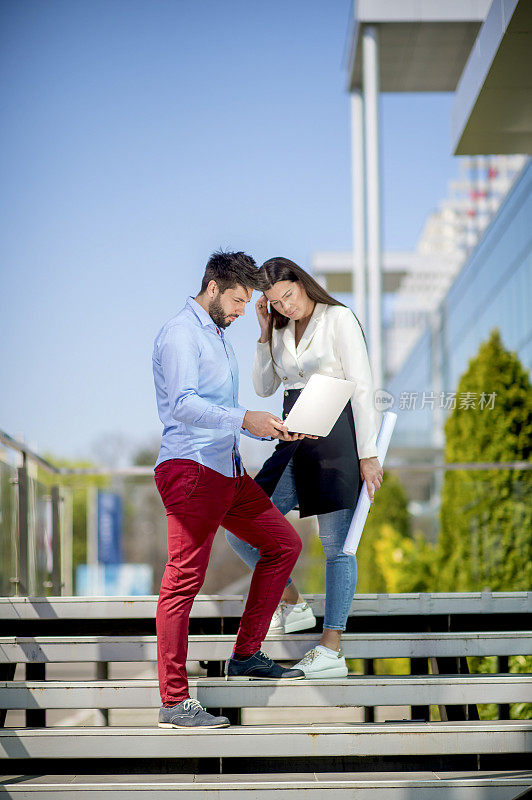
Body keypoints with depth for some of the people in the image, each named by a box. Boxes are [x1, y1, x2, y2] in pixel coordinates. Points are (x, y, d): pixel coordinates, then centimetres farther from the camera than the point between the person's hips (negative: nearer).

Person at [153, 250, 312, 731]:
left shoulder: (219, 339, 24)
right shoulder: (180, 334, -7)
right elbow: (182, 404, -21)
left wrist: (274, 430, 13)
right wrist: (244, 418, -28)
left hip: (228, 471, 10)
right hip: (189, 469, -10)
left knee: (284, 544, 14)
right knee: (184, 579, -10)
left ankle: (246, 655, 19)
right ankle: (175, 702, -11)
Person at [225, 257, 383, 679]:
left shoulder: (338, 318, -4)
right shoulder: (282, 330, 16)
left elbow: (362, 387, -8)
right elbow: (264, 388, 18)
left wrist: (368, 454, -14)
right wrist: (266, 332, 8)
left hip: (337, 435, -7)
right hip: (294, 441, 7)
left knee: (336, 544, -7)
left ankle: (331, 651, -6)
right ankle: (293, 605, 16)